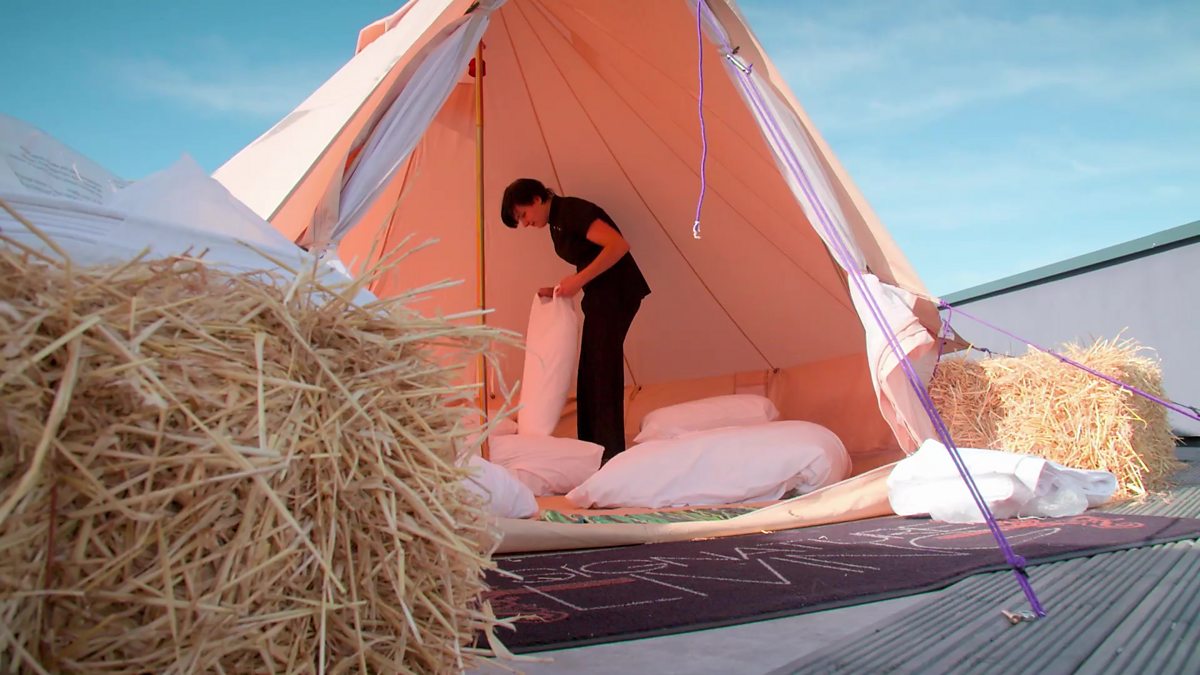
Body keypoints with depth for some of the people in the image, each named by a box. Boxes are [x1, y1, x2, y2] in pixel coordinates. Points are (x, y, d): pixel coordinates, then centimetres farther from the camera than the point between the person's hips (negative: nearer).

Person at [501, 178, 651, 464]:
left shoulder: (572, 211, -14)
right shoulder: (556, 223, 15)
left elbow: (618, 245, -24)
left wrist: (579, 280, -23)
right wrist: (560, 290, 6)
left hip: (617, 294, -10)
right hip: (600, 297, 10)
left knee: (602, 371, -9)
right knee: (591, 375, 11)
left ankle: (611, 451, -4)